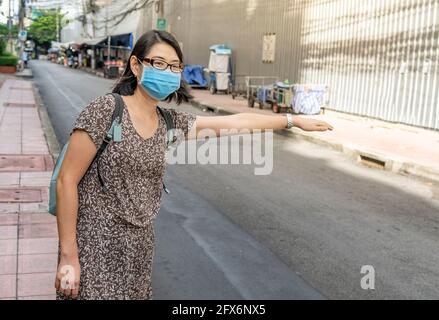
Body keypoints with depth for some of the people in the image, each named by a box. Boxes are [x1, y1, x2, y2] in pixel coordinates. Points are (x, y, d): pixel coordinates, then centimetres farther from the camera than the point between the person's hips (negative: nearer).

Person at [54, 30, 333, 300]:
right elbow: (67, 181, -15)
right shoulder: (106, 110, -15)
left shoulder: (170, 122, 3)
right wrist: (68, 256, -16)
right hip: (97, 244, -6)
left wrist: (294, 120, 15)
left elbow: (236, 121, 10)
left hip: (139, 246, 6)